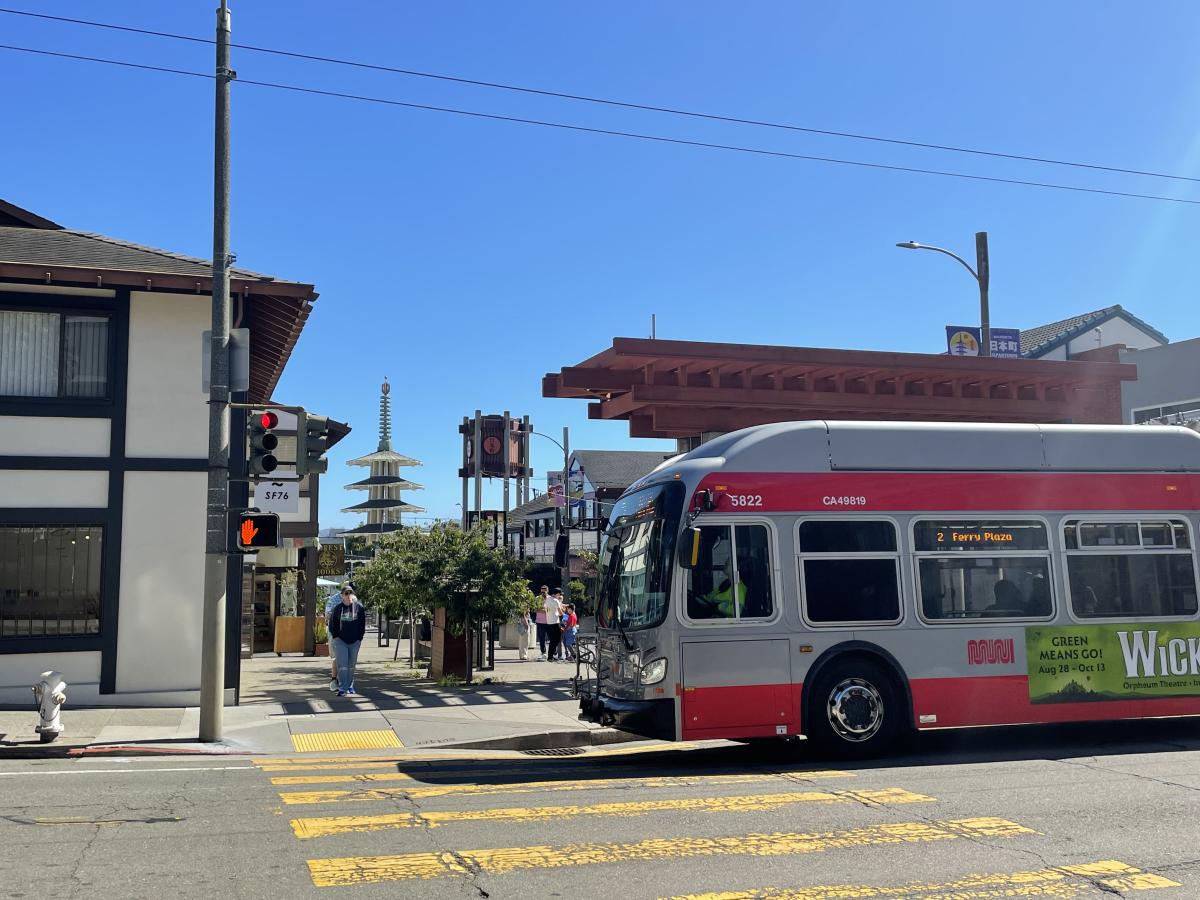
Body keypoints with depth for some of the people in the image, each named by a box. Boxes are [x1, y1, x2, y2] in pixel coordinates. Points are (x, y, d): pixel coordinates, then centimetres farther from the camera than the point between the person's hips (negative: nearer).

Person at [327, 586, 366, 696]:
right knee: (342, 665, -10)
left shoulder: (359, 607, 0)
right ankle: (342, 688, -11)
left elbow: (362, 624, 5)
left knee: (351, 665, 11)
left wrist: (359, 638, 1)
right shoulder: (337, 608, -1)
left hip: (354, 641, 1)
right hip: (340, 641, -1)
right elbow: (332, 624, 8)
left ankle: (350, 686, 25)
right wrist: (335, 637, -1)